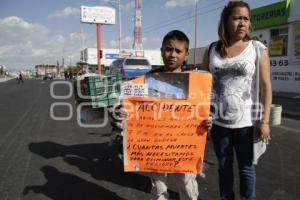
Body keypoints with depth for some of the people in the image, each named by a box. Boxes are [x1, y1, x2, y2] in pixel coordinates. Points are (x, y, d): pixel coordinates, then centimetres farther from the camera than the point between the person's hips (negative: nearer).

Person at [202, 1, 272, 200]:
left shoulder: (258, 48, -3)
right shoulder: (212, 50, 4)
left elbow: (266, 86, -5)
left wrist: (265, 120, -10)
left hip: (246, 121, -2)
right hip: (218, 121, 2)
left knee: (246, 167, 11)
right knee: (224, 166, 17)